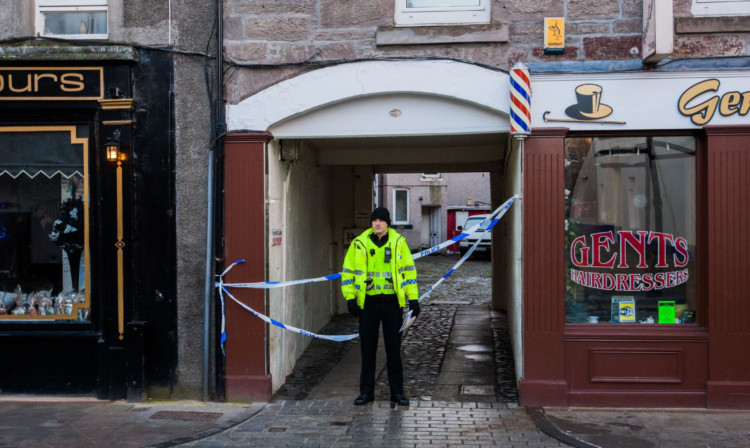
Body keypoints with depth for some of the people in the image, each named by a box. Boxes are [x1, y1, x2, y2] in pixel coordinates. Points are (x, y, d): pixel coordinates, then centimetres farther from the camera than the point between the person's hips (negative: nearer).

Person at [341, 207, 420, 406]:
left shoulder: (398, 242, 3)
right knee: (367, 348, 7)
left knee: (393, 348, 6)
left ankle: (397, 392, 16)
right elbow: (348, 271, 6)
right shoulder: (359, 244, 1)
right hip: (368, 302, 0)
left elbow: (409, 270, 8)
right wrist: (350, 298, -2)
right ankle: (366, 391, 18)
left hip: (393, 302, 0)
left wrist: (413, 298, 3)